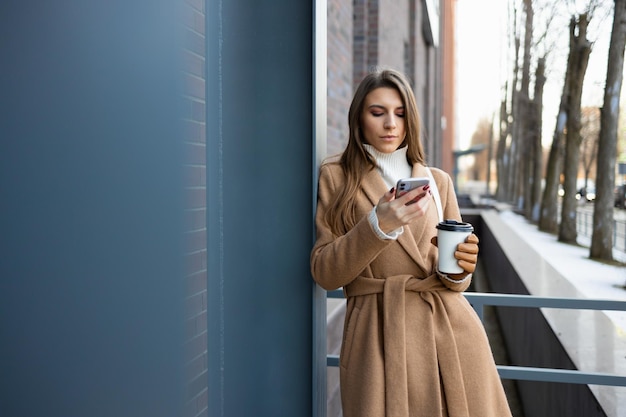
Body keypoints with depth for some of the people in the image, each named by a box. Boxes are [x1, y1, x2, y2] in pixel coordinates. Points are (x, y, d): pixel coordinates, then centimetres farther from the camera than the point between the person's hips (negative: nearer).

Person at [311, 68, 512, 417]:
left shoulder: (438, 181, 11)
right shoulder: (336, 177, 4)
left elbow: (455, 278, 12)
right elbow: (325, 272, -4)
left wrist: (459, 269, -11)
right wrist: (378, 225, -18)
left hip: (449, 330, 3)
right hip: (378, 335, -2)